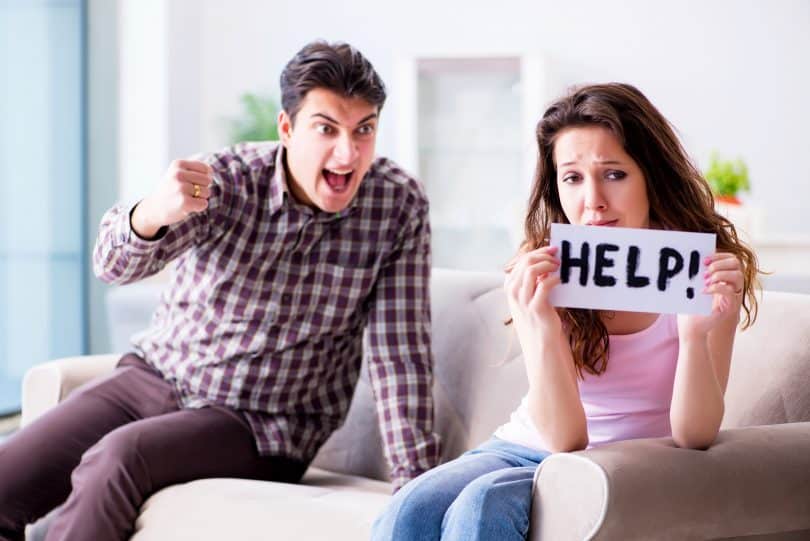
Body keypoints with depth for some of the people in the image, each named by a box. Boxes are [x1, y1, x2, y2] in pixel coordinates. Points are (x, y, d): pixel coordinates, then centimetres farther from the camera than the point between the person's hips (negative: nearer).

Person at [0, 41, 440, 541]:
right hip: (155, 377, 2)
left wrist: (415, 483, -20)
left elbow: (401, 352, -13)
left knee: (118, 458, -29)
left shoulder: (400, 205, -14)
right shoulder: (227, 180, -15)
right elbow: (116, 264, -28)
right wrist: (153, 214, -52)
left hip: (264, 425, -2)